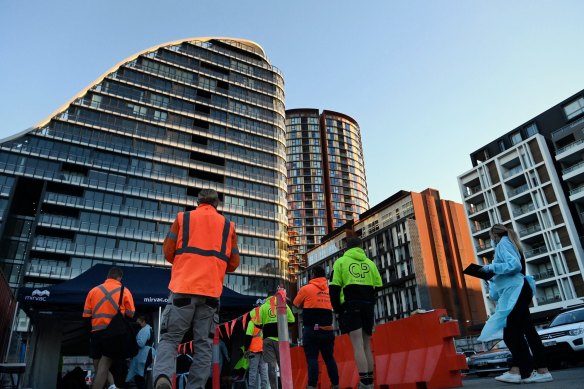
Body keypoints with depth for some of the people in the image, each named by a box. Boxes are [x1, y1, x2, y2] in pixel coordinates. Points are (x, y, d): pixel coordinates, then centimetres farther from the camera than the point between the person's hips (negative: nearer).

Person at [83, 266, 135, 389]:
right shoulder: (125, 291, 2)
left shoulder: (93, 290, 9)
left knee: (99, 366, 12)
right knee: (104, 366, 1)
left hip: (96, 332, 2)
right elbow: (131, 315, 1)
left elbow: (86, 316, 7)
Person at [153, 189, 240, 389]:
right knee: (203, 345, 6)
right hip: (212, 291, 1)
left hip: (183, 288, -1)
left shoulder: (183, 218, 9)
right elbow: (234, 263, 11)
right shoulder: (228, 225, 12)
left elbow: (168, 252, 4)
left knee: (169, 338, 3)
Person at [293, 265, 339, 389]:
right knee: (329, 358, 10)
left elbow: (296, 304, 11)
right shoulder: (329, 289, 10)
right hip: (328, 329, 4)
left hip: (312, 329, -4)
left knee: (312, 358, -4)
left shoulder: (306, 288, -1)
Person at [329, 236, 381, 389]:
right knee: (366, 345, 12)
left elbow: (334, 288, -2)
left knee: (358, 345, -8)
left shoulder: (341, 261, 5)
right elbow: (378, 287, 11)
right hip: (367, 306, 4)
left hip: (350, 306, -3)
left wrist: (337, 309, 4)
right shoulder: (370, 263, 14)